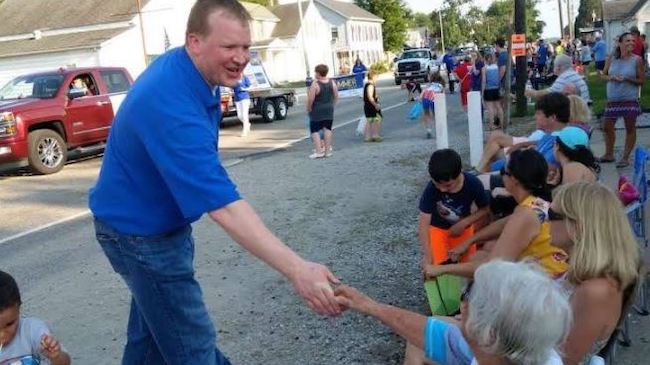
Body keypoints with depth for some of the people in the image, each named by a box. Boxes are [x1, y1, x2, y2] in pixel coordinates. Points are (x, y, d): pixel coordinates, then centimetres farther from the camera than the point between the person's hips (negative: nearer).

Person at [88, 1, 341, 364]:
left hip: (160, 220, 9)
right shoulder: (171, 105, -36)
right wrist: (297, 270, -45)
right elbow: (224, 206, -41)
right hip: (140, 232, -9)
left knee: (154, 327, 23)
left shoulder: (186, 68, -5)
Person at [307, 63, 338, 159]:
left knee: (315, 130, 3)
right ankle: (327, 150, 12)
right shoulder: (332, 82, 0)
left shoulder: (315, 84, -17)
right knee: (327, 129, 10)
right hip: (329, 110, 5)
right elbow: (336, 96, 6)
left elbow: (310, 99, -19)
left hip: (317, 111, -5)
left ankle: (319, 151, -4)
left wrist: (309, 108, -5)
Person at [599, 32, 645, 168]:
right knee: (607, 127, 11)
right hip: (612, 99, 4)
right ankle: (609, 154, 28)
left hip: (630, 100, -4)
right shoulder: (612, 58, 2)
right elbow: (603, 75, 10)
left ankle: (625, 157, 13)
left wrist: (627, 79, -18)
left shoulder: (637, 60, -7)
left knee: (630, 128, 2)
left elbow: (642, 80, -4)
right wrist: (611, 77, -11)